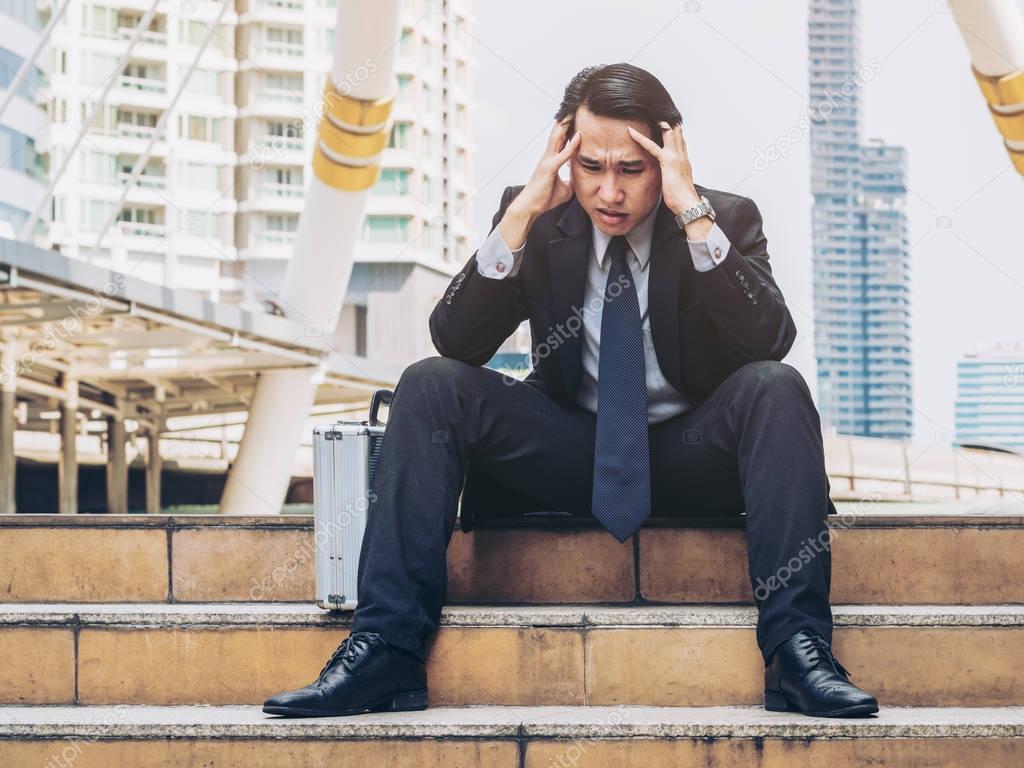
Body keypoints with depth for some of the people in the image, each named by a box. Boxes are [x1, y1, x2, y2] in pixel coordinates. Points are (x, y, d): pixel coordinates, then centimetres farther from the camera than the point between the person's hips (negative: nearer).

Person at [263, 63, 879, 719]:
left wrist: (692, 212, -26)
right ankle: (385, 651, -26)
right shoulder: (538, 223, 0)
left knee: (776, 386, -31)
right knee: (430, 386, -20)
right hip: (569, 454, 2)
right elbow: (456, 342, -11)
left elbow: (771, 341, -21)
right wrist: (523, 213, -20)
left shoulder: (728, 219, -4)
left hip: (692, 458, -1)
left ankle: (799, 651, -34)